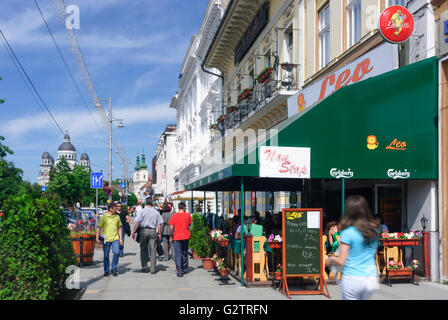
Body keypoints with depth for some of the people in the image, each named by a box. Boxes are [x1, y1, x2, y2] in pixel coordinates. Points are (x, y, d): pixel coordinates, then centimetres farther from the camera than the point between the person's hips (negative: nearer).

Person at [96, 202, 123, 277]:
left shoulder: (117, 216, 11)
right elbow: (99, 228, 2)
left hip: (115, 238, 2)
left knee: (116, 252, -15)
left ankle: (114, 269, 2)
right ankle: (106, 271, 18)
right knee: (106, 255, 3)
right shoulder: (104, 217, 0)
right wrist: (97, 238, -5)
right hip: (106, 239, -2)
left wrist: (121, 238, 13)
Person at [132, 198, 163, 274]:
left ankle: (144, 267, 10)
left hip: (144, 231, -1)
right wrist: (159, 233, 9)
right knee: (153, 250, 4)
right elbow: (159, 224, 1)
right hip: (153, 231, 1)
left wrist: (133, 232, -2)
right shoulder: (156, 212, 3)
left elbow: (137, 223, -8)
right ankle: (153, 269, 5)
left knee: (143, 249, 12)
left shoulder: (142, 211, -2)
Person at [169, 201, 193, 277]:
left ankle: (179, 271, -4)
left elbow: (171, 227, -5)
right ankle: (184, 268, 26)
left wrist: (171, 235, 7)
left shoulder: (174, 216, -6)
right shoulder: (188, 215, -2)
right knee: (185, 253, 17)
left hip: (177, 237, -2)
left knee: (178, 255, 0)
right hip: (186, 237, 2)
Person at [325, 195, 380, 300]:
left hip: (352, 279, -5)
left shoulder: (348, 233, -11)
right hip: (372, 279, 5)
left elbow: (341, 261, -11)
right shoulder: (373, 231, 5)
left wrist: (330, 260, 9)